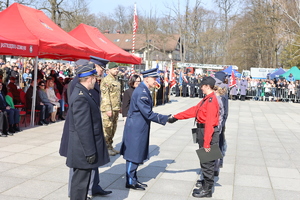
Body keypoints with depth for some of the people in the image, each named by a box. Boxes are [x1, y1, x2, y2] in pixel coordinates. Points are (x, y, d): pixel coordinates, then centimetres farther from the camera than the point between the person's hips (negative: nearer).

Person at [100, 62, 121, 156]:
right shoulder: (106, 80, -11)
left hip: (116, 109, 9)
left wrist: (119, 107, 22)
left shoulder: (116, 80, 17)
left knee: (113, 128, 13)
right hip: (108, 109, -9)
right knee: (107, 128, -5)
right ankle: (106, 147, 4)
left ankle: (110, 146, 22)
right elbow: (105, 96, -17)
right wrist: (108, 109, -22)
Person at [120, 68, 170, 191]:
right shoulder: (141, 92, -22)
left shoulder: (144, 90, 10)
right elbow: (148, 114, -23)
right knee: (134, 155, 1)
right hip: (136, 129, -10)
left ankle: (133, 179, 28)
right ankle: (130, 182, 12)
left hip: (139, 128, 10)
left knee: (137, 155, 17)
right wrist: (165, 119, -20)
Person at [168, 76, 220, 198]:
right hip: (203, 132, 10)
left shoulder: (211, 101, -20)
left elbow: (210, 123, -24)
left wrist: (206, 143, -25)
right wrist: (176, 117, 16)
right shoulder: (206, 99, 12)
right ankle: (207, 180, 39)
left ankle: (207, 190, 9)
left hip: (208, 133, -10)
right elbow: (193, 110, 16)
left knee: (207, 161, -1)